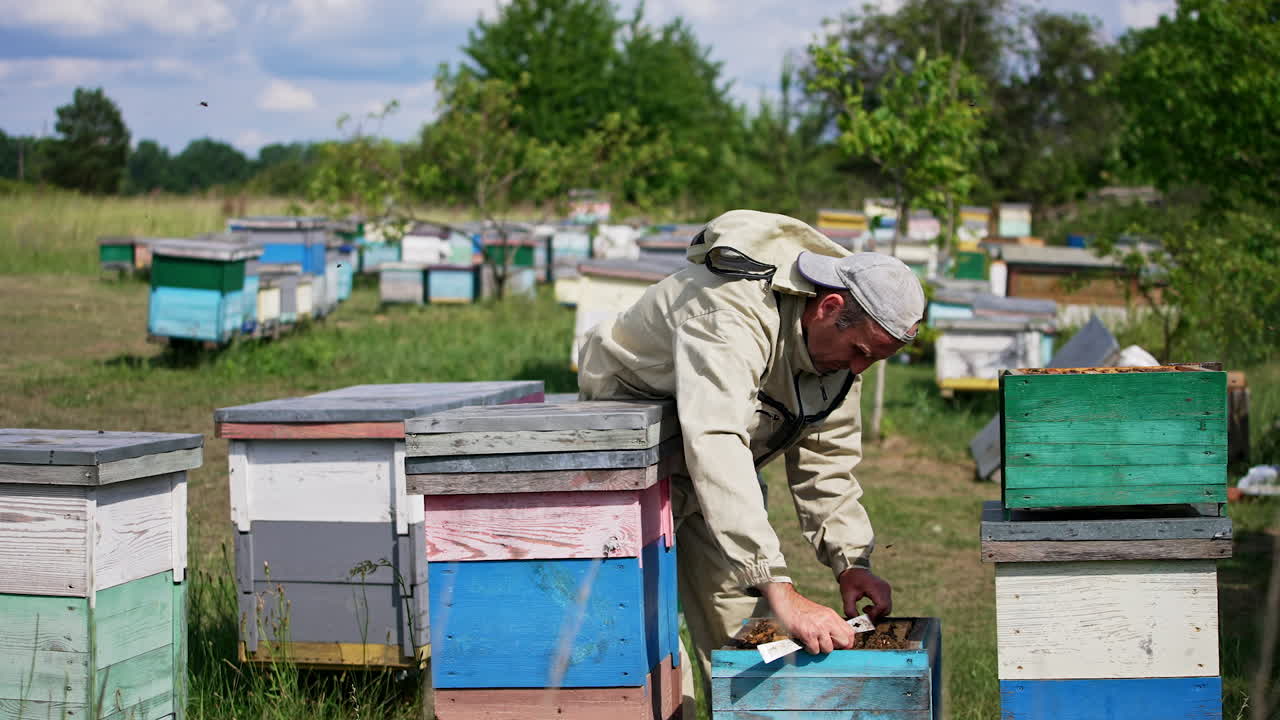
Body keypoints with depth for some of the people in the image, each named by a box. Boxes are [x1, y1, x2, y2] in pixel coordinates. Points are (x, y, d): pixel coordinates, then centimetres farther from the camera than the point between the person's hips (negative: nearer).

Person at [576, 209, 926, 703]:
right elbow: (714, 446, -50)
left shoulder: (840, 339, -10)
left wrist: (850, 563, -15)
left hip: (720, 474, 7)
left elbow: (827, 460, 0)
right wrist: (781, 592, -54)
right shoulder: (729, 315, -38)